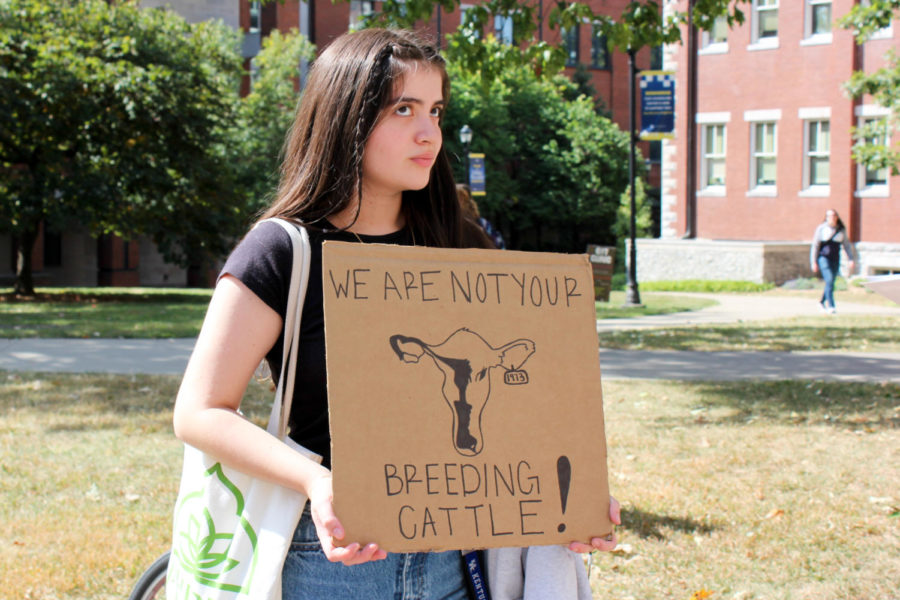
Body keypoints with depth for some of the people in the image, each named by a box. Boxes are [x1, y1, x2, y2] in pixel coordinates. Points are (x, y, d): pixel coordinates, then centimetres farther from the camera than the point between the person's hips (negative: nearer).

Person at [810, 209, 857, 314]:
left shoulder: (841, 230, 6)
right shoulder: (821, 228, -4)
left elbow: (847, 245, 10)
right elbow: (815, 245, -2)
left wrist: (851, 259, 0)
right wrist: (814, 262, -6)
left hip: (835, 259, 4)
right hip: (823, 257, -4)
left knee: (831, 282, 10)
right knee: (829, 280, -18)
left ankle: (822, 302, 33)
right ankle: (831, 306, -19)